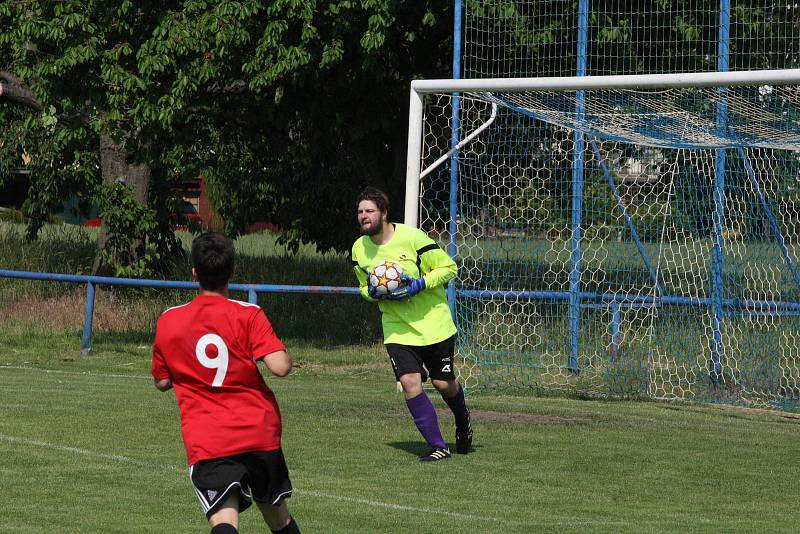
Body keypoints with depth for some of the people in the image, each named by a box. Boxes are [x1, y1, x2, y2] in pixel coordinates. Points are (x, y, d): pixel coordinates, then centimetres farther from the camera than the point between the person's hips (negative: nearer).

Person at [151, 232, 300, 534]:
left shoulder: (168, 321, 4)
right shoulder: (248, 315, -4)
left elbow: (162, 382, 14)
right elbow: (280, 367, -15)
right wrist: (285, 355, 7)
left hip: (205, 441, -1)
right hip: (260, 433, 1)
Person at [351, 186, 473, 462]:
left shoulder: (411, 238, -17)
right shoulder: (359, 248, -1)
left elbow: (448, 267, -10)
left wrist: (420, 285, -23)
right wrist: (372, 292, -8)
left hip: (433, 323, -3)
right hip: (397, 327, 3)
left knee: (443, 384, 5)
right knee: (409, 382, -14)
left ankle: (463, 424, 39)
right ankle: (437, 446, -4)